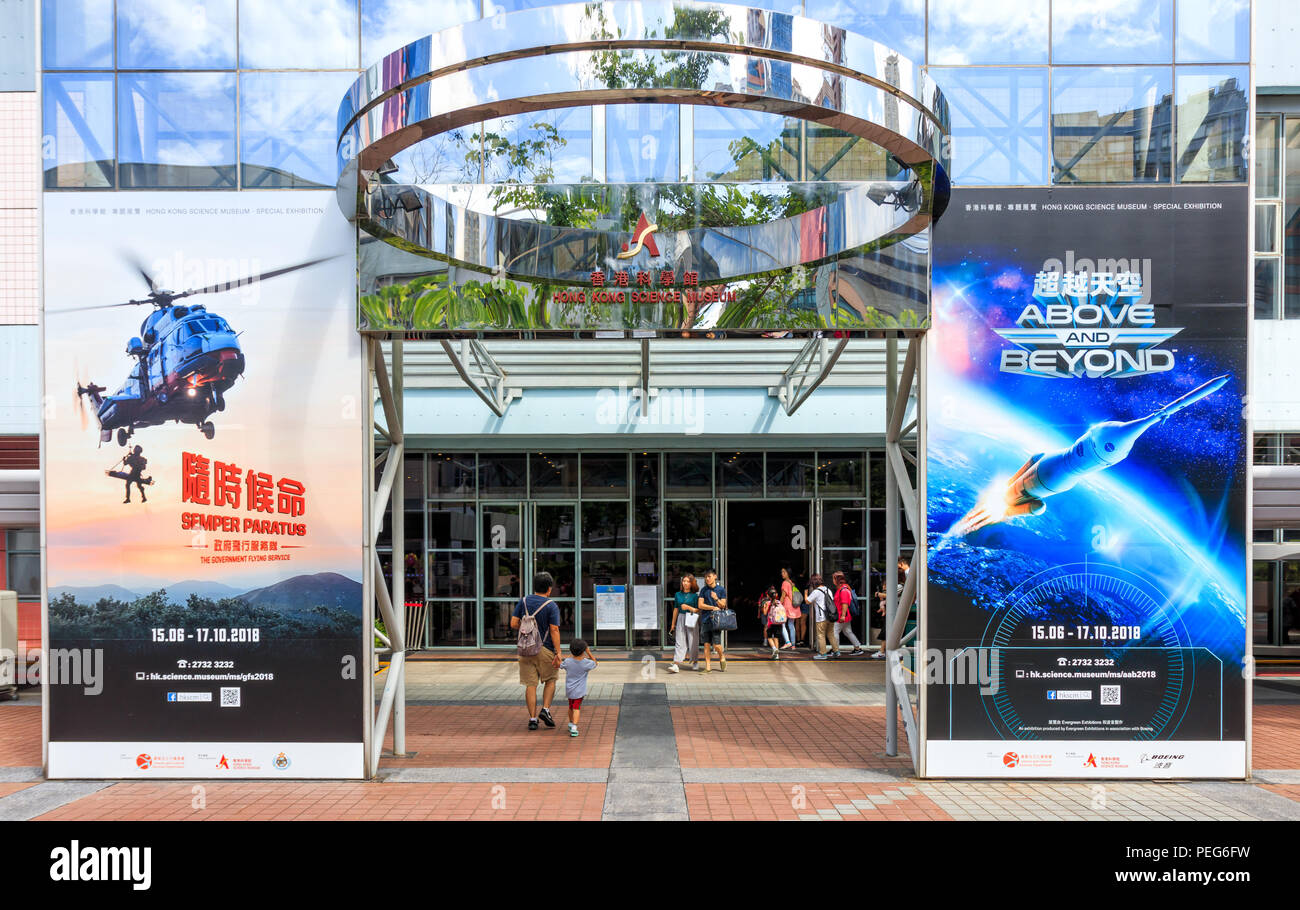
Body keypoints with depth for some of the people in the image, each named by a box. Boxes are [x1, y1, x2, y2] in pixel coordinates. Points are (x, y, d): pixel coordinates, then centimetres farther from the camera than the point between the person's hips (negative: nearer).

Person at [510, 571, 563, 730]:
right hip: (545, 649, -3)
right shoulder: (551, 606, -9)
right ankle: (545, 710, 5)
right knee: (550, 681, 17)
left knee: (530, 684, 6)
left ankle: (532, 718, 7)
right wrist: (558, 653, -13)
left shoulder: (523, 601, 2)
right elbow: (554, 630, -14)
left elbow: (513, 624, 0)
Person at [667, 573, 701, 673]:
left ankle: (695, 661, 26)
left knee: (693, 641, 5)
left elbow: (698, 610, -2)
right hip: (681, 619, 2)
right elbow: (676, 609, 15)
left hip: (691, 620, -2)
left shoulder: (695, 595, -1)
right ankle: (676, 664, -12)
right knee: (679, 641, -5)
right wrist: (673, 623, 17)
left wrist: (689, 608, -17)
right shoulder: (678, 594, 9)